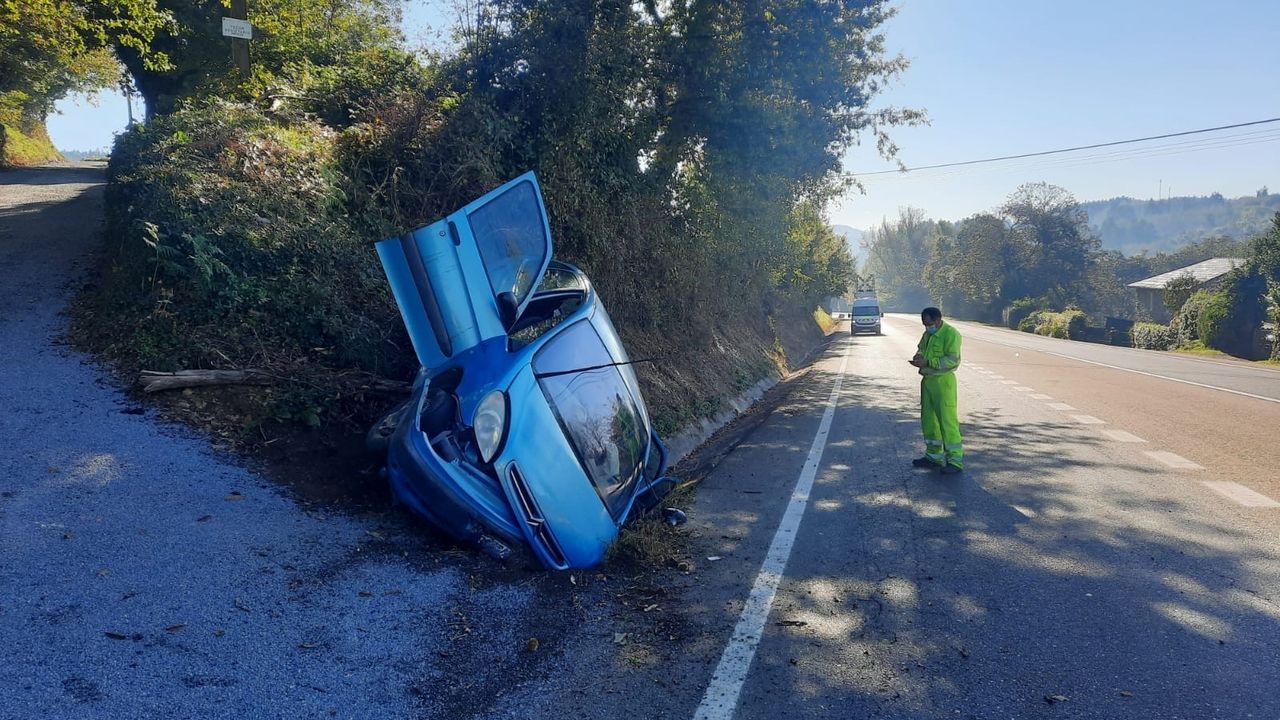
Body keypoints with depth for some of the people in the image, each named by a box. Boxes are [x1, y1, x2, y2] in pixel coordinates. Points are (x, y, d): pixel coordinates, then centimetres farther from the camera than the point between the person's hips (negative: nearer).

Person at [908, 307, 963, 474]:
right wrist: (919, 355, 2)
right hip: (927, 379, 9)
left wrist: (927, 363, -23)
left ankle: (955, 460, -4)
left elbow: (952, 360, -20)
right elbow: (921, 348, 27)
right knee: (928, 419, 13)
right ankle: (934, 456, 25)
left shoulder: (951, 334, -13)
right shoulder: (927, 334, 13)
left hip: (943, 381, -9)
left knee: (947, 420, -8)